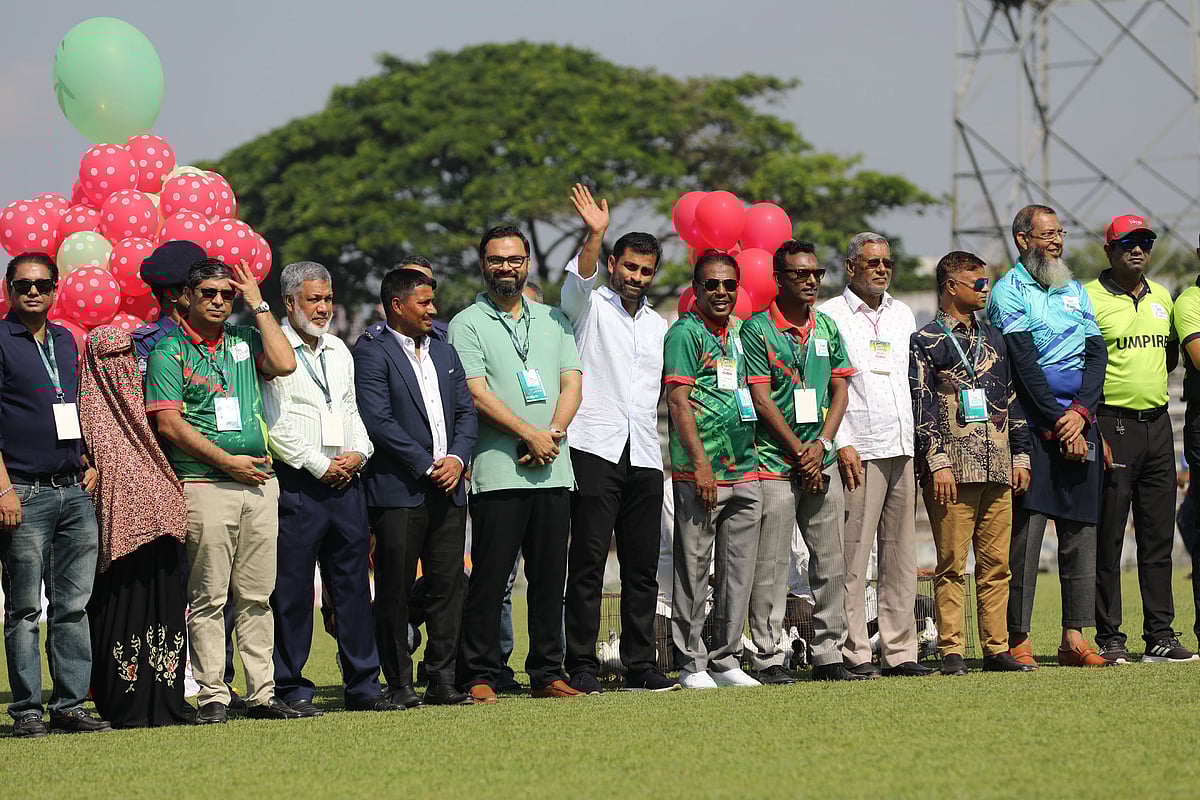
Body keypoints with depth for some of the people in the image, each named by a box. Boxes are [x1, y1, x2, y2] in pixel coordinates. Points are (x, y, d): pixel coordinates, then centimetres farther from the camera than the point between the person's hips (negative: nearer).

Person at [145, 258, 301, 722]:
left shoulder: (244, 338, 15)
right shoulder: (169, 350, 1)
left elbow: (284, 365, -3)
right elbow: (168, 423, -7)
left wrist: (258, 303, 2)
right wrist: (227, 462, -10)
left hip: (259, 482, 4)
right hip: (205, 486, -4)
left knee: (257, 595, 5)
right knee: (208, 597, -4)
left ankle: (262, 693, 8)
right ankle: (212, 696, -1)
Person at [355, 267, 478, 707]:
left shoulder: (444, 351, 18)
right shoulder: (372, 353, -4)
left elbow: (467, 411, 15)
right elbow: (378, 420, -12)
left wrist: (457, 458, -3)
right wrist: (427, 466, -12)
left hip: (448, 489, 6)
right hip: (398, 490, -6)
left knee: (447, 587, 5)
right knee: (395, 592, -2)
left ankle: (442, 680, 10)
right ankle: (400, 685, 2)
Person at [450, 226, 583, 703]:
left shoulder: (552, 320, 18)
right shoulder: (467, 325, 2)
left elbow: (572, 382, 11)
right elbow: (477, 394, -8)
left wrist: (554, 432, -7)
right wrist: (530, 434, -14)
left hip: (553, 470, 5)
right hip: (498, 471, -5)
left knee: (549, 578, 6)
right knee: (489, 578, -5)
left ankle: (547, 674, 11)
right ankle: (479, 677, -1)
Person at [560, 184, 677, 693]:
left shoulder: (658, 326, 21)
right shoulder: (589, 306, 4)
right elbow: (579, 277, -19)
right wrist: (595, 235, -35)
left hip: (644, 456, 5)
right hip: (595, 450, -5)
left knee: (643, 566, 5)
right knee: (588, 562, -7)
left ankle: (640, 665, 10)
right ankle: (582, 666, -5)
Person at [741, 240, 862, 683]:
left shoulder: (826, 327, 13)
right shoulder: (757, 329, -5)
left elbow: (840, 390, 11)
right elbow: (762, 399, -9)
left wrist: (822, 444, -4)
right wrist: (800, 451, -11)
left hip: (822, 460, 6)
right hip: (774, 463, -6)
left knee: (831, 563, 6)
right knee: (771, 566, -5)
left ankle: (828, 656, 13)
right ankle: (768, 660, -1)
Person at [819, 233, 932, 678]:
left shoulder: (902, 314, 19)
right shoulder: (830, 316, 0)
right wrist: (842, 443, -12)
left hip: (903, 449, 6)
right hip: (859, 452, -6)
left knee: (901, 554, 5)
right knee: (853, 555, -7)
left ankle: (899, 651, 8)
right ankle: (855, 653, -5)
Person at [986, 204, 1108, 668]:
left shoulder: (1075, 292, 17)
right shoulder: (1009, 293, -2)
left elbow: (1097, 353, 9)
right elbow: (1024, 365, -10)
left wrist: (1080, 412, -7)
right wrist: (1059, 423, -14)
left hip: (1079, 425, 6)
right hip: (1032, 429, -6)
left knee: (1080, 532, 4)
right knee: (1025, 531, -7)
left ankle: (1074, 638, 7)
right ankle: (1018, 640, -5)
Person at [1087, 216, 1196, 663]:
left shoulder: (1161, 298, 15)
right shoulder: (1089, 298, -5)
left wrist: (1151, 383, 9)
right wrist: (1093, 431, -16)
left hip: (1157, 425, 6)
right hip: (1111, 426, -6)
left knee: (1158, 537, 7)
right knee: (1107, 538, -4)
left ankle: (1160, 637, 11)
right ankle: (1109, 639, 0)